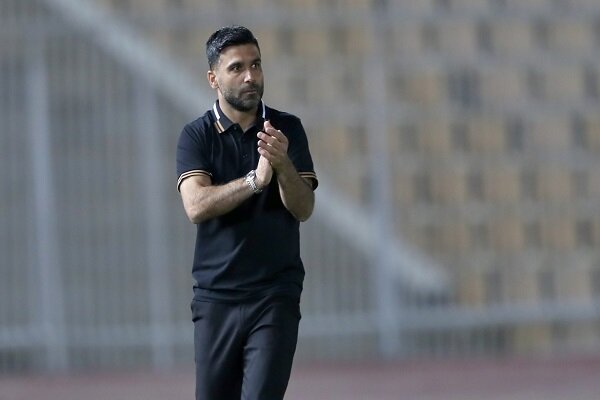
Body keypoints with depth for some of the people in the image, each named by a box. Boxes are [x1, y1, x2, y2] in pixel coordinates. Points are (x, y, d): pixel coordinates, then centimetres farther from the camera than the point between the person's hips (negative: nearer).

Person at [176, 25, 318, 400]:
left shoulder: (287, 129, 3)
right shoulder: (196, 136, 1)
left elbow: (303, 209, -6)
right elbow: (196, 205, -15)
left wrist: (283, 165, -26)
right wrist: (254, 180, -30)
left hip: (275, 297, -1)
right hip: (216, 297, 1)